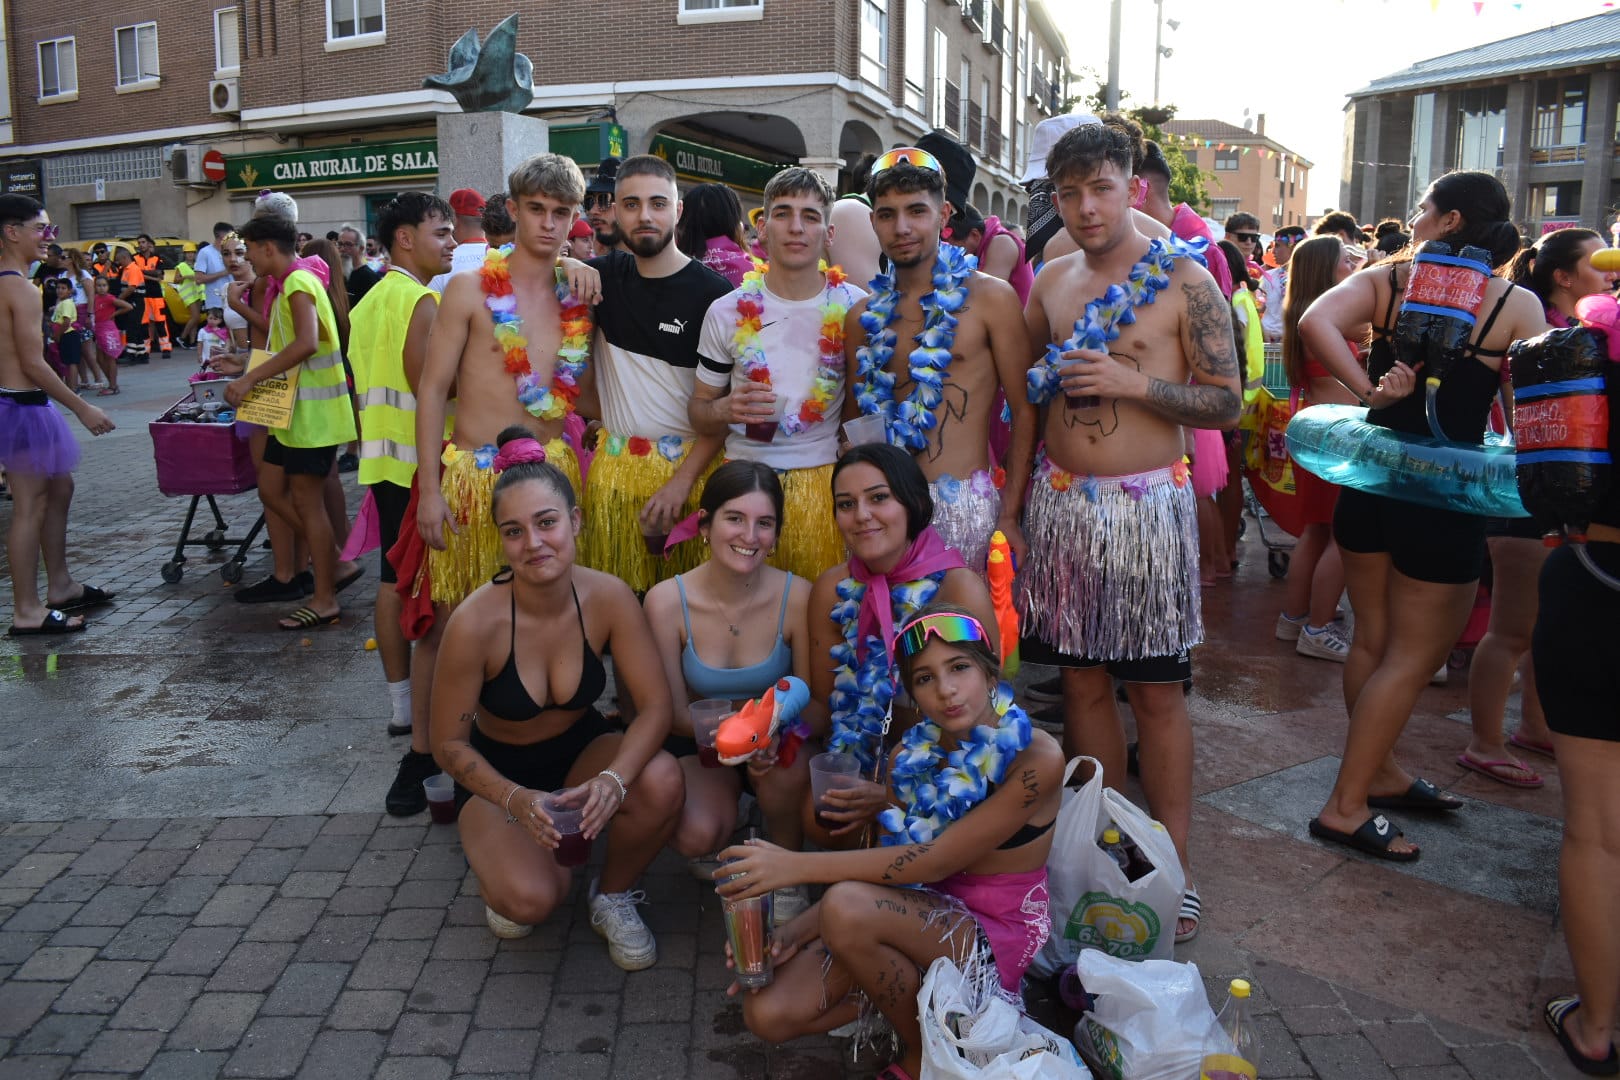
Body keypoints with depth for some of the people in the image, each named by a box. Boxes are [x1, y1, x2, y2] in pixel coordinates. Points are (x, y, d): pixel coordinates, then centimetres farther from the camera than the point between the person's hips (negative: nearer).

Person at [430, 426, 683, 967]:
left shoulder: (609, 598, -21)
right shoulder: (476, 622, -28)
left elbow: (655, 704, -19)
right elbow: (450, 743, -16)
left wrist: (614, 779, -37)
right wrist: (515, 800, -31)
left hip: (580, 748, 2)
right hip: (496, 770, -2)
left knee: (661, 781, -31)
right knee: (530, 899, -28)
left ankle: (613, 895, 1)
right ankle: (497, 860, 13)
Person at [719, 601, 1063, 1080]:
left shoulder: (1036, 757, -21)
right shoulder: (912, 754, -1)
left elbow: (934, 861, -25)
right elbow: (891, 863, -1)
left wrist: (798, 865, -26)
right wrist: (795, 932, -16)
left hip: (995, 933, -5)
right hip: (927, 916, 6)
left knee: (848, 908, -32)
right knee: (768, 1013, -13)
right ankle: (919, 994, 8)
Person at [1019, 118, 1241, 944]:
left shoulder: (1185, 281, -4)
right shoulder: (1051, 282, 10)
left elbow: (1226, 402, -5)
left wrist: (1133, 383, -17)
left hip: (1146, 504, -4)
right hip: (1061, 501, 4)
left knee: (1156, 690, 1)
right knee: (1083, 681, 10)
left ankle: (1172, 865, 13)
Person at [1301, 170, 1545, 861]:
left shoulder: (1387, 278, 0)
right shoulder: (1517, 304, -5)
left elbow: (1315, 322, -19)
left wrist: (1367, 390, -15)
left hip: (1370, 478, 4)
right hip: (1445, 494, -3)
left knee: (1373, 640, 18)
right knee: (1412, 658, 7)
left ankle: (1381, 774, 34)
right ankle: (1346, 806, 9)